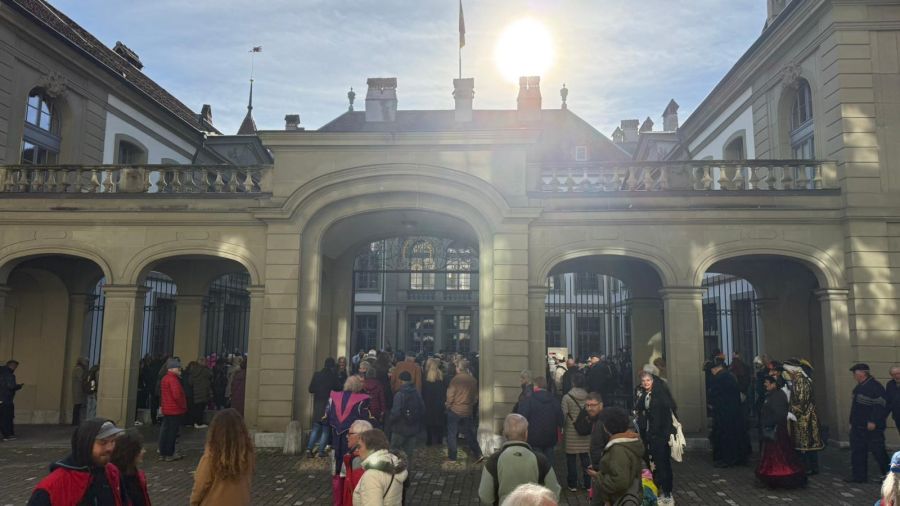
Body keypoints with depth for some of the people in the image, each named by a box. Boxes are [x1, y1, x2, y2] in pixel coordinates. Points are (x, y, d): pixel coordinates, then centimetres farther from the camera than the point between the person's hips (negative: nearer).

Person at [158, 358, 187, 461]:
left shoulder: (164, 378, 13)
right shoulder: (173, 380, -18)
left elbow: (162, 394, 20)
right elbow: (177, 395, -26)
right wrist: (183, 406, -14)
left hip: (166, 409, 10)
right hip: (175, 410, -10)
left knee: (165, 430, 14)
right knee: (172, 432, -2)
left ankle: (162, 453, 21)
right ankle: (169, 454, 3)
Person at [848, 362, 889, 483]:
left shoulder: (875, 386, -15)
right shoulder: (859, 387, 15)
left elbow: (879, 405, -22)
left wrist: (873, 421, -25)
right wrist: (852, 423, 21)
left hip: (872, 427, -10)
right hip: (858, 427, 10)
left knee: (878, 452, -1)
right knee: (857, 452, 10)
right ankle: (859, 476, 17)